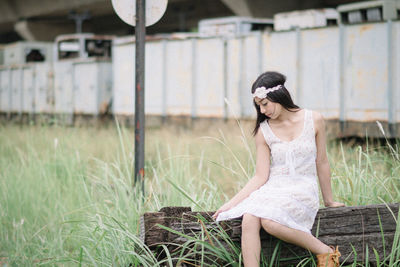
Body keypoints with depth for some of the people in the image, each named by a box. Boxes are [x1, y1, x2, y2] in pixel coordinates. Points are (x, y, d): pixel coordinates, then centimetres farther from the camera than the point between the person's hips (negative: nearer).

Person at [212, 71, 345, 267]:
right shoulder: (264, 131, 3)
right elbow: (261, 177, 0)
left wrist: (329, 201, 17)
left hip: (303, 190, -2)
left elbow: (322, 163, 8)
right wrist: (230, 204, -9)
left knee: (270, 221, -33)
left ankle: (325, 251, -16)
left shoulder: (314, 120, -1)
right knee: (249, 220, -30)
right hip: (272, 189, 3)